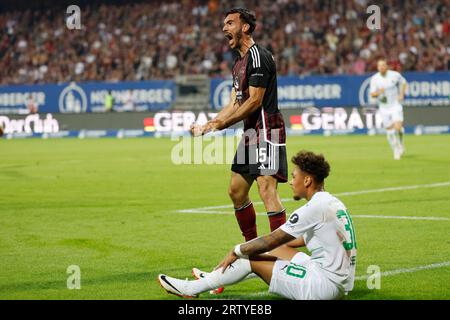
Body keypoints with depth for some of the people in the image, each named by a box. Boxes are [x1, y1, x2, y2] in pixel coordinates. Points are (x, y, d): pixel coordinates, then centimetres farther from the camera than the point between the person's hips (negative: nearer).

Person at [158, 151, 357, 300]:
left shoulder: (315, 208, -17)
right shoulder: (333, 203, 13)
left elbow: (272, 240, -11)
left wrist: (237, 251, 3)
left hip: (325, 285, -9)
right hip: (340, 282, 9)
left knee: (250, 258, -1)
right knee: (277, 249, 22)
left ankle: (191, 289, 12)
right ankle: (217, 279, 32)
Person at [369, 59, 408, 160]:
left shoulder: (395, 75, -7)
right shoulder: (374, 79, -5)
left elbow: (403, 82, 12)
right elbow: (372, 94, -3)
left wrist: (401, 94, -1)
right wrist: (378, 92, -25)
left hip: (395, 105, -1)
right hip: (383, 108, 1)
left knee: (398, 128, -16)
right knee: (390, 131, 2)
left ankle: (400, 144, 14)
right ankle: (396, 151, 19)